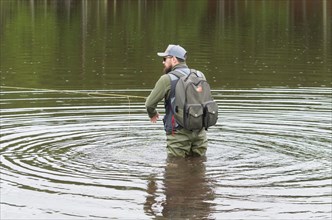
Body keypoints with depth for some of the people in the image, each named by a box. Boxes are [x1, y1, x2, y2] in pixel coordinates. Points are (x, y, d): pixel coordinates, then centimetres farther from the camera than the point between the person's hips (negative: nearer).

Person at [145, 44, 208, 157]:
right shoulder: (199, 76, 6)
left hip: (179, 133, -4)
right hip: (199, 133, 4)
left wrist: (152, 114, 18)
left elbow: (150, 103, -4)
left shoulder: (167, 79, -9)